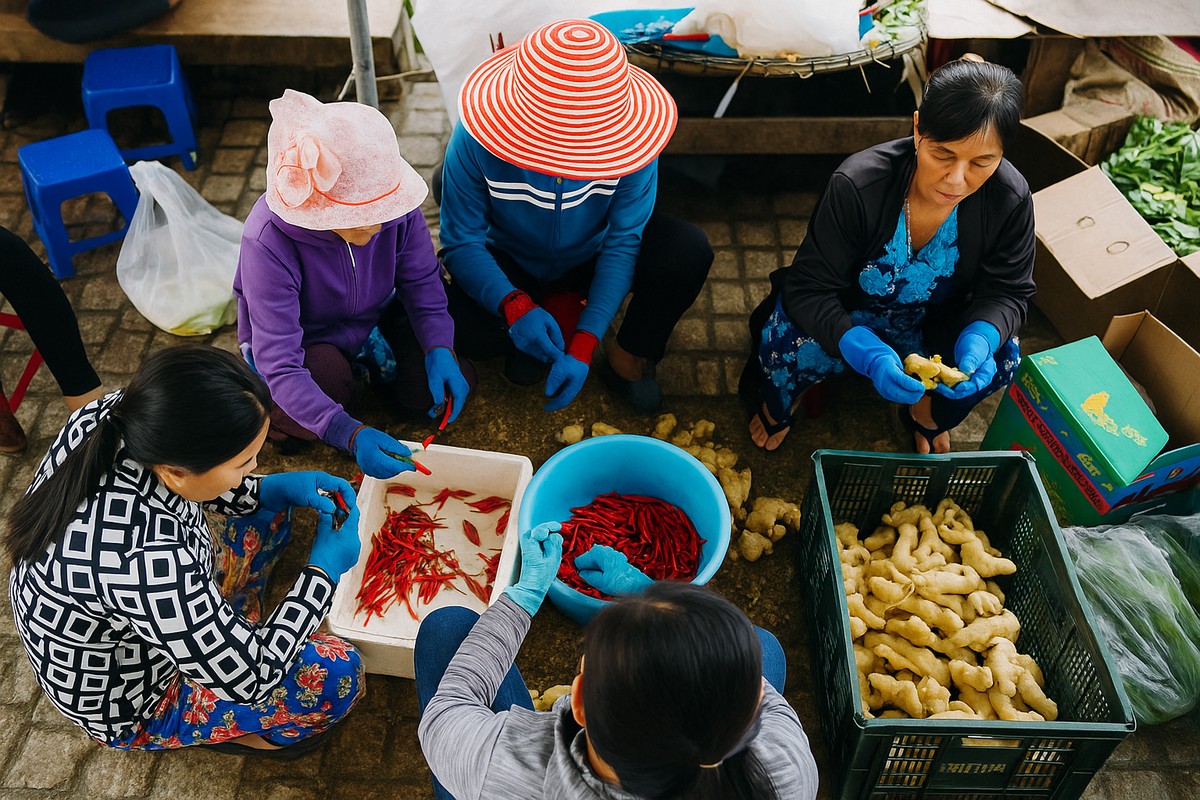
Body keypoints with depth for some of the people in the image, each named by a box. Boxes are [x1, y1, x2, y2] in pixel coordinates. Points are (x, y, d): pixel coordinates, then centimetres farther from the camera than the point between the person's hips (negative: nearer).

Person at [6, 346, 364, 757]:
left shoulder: (113, 416, -24)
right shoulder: (145, 558, -45)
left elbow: (184, 487, 1)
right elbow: (249, 678, -29)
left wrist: (273, 488, -10)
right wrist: (324, 570, -20)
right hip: (124, 701, -7)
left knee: (266, 508, 10)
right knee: (337, 674, -14)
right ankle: (225, 730, 11)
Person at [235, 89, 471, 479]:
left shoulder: (395, 205, -27)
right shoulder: (268, 242, -36)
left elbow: (422, 281, -9)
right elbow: (280, 367, -38)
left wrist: (440, 349, -28)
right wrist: (350, 434, -51)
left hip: (376, 319, 4)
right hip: (302, 341, -3)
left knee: (433, 388, -16)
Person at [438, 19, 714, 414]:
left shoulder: (629, 139, -29)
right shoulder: (476, 141, -31)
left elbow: (623, 242, -24)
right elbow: (462, 243, -24)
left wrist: (583, 346, -33)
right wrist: (514, 305, -45)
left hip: (592, 258, 1)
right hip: (511, 265, -1)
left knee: (689, 250, -27)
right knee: (472, 332, -33)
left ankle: (630, 359, -1)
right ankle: (561, 307, 2)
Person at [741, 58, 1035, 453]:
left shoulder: (1011, 199, -22)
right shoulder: (857, 186, -32)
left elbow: (1007, 291, -11)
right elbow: (807, 289, -31)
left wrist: (979, 341, -36)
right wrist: (869, 354, -49)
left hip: (930, 325, 3)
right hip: (842, 317, -3)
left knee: (1001, 358, -23)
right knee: (789, 344, -33)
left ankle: (926, 414, 12)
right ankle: (776, 405, 6)